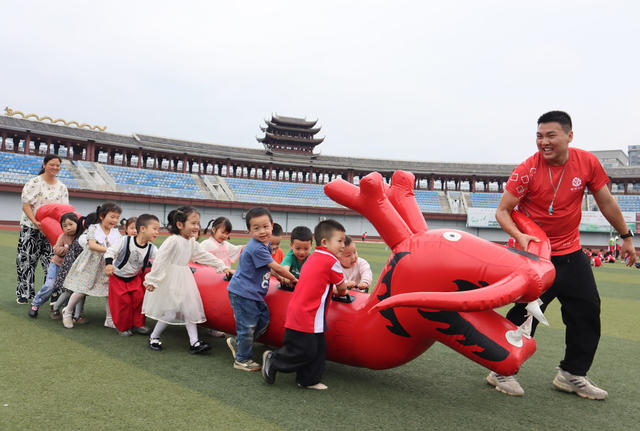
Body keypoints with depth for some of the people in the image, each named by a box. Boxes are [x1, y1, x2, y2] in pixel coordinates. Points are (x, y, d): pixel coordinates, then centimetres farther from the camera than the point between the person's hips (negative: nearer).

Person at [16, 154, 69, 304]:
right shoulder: (34, 182, -5)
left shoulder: (61, 187, 8)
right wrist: (35, 221, -23)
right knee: (27, 260, 1)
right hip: (31, 228, -3)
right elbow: (26, 205, -10)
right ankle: (23, 293, 13)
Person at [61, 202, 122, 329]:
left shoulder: (116, 232, 6)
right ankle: (67, 311, 30)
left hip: (107, 266, 3)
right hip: (91, 264, -3)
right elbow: (92, 245, -18)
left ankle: (110, 320, 14)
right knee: (81, 291, 2)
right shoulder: (93, 228, -5)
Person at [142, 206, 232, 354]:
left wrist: (222, 266, 16)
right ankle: (153, 337, 21)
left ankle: (194, 342, 9)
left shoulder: (192, 242, 5)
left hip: (184, 280, 8)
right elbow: (160, 260, -20)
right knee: (171, 312, -3)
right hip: (170, 281, -8)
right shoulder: (173, 240, -20)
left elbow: (205, 256, 16)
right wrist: (152, 280, -19)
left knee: (190, 308, 5)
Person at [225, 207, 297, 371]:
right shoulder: (256, 248, -24)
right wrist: (293, 279, -8)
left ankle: (237, 342, 28)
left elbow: (271, 267, 23)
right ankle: (242, 360, 18)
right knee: (247, 325, 1)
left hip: (254, 293, 9)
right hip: (242, 293, -9)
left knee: (263, 319, 13)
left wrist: (283, 278, 14)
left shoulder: (265, 245, 7)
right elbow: (276, 267, -20)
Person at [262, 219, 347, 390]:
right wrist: (341, 292, 21)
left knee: (318, 348, 15)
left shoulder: (313, 257, 13)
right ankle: (272, 360, 16)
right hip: (306, 317, -10)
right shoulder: (331, 261, -13)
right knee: (305, 351, 1)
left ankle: (308, 380, 22)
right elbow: (342, 287, -1)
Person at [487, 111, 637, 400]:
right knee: (525, 313, -8)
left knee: (587, 313, 10)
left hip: (571, 253, 6)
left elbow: (606, 203, 8)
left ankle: (572, 375, 27)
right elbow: (502, 211, -13)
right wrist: (519, 236, -30)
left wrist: (626, 237, 16)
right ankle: (502, 372, 9)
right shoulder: (527, 170, -17)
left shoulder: (587, 162, -5)